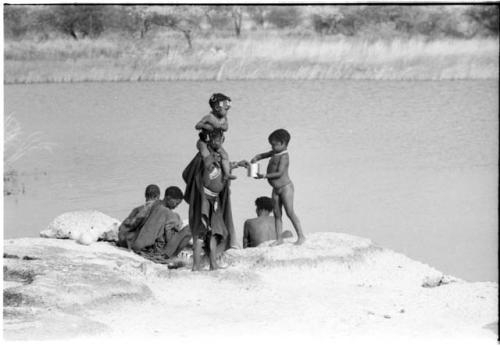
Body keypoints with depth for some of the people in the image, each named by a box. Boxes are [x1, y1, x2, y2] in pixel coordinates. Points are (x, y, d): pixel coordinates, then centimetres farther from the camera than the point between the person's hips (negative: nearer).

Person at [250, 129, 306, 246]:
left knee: (290, 212, -10)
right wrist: (256, 158, -2)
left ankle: (301, 236, -5)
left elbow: (279, 173, -26)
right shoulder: (275, 153, 8)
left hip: (285, 187, -9)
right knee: (277, 214, 7)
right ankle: (279, 238, 10)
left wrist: (264, 176, -28)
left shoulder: (284, 157, -19)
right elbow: (264, 155, 20)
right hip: (276, 189, 9)